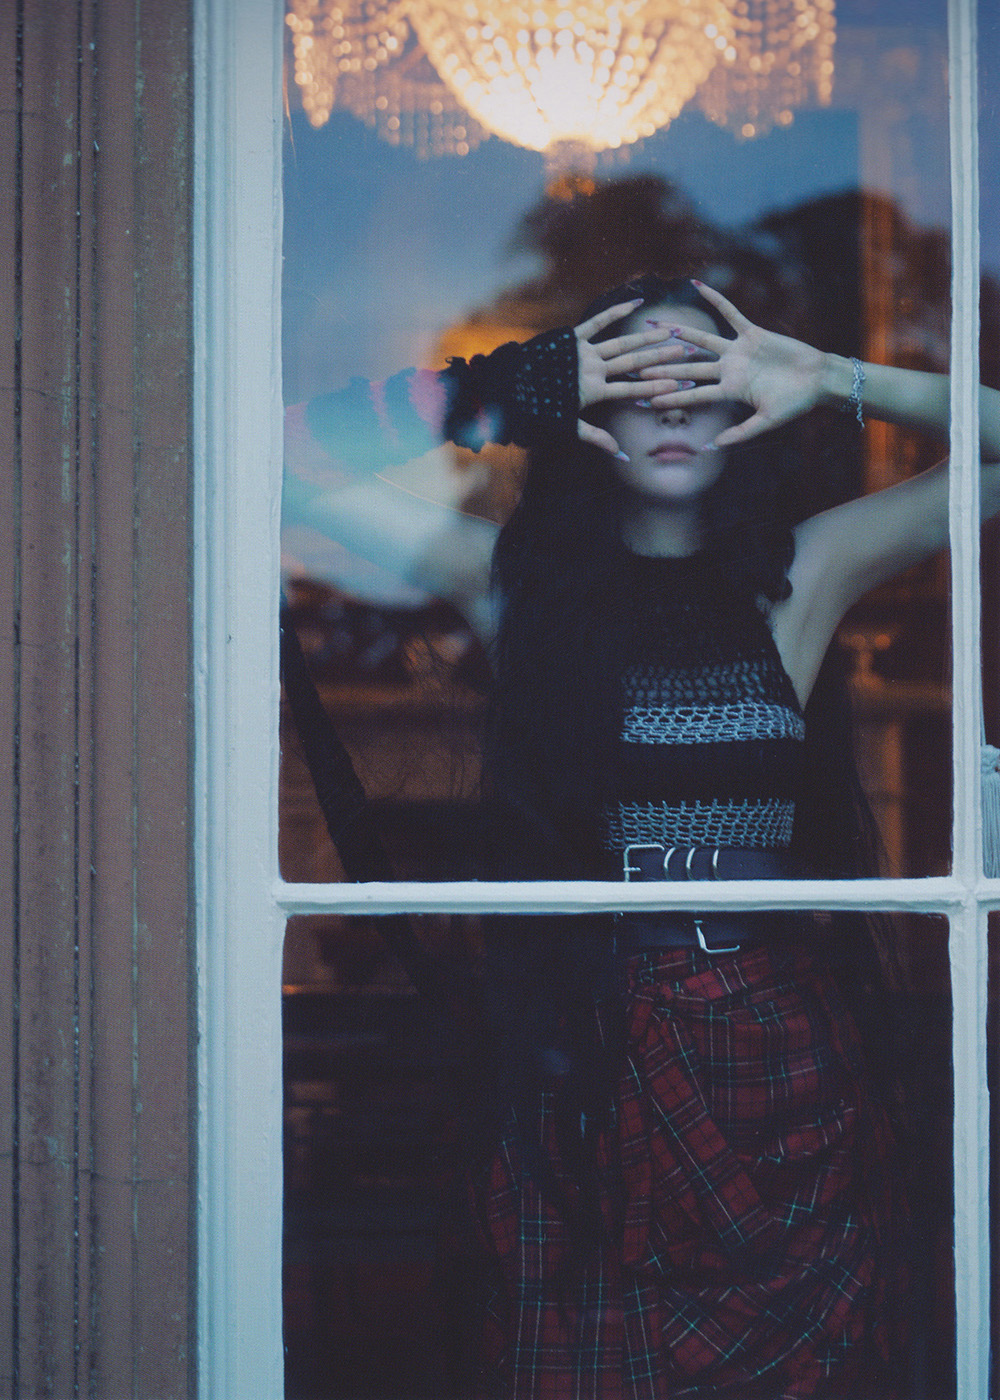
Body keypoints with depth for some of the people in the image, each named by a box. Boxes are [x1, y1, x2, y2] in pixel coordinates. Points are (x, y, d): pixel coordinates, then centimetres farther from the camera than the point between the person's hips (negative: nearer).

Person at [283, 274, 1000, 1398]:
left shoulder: (801, 575, 8)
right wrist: (513, 390, -3)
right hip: (588, 1071, -1)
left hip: (781, 1061, 1)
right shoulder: (516, 577, 5)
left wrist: (828, 380, -2)